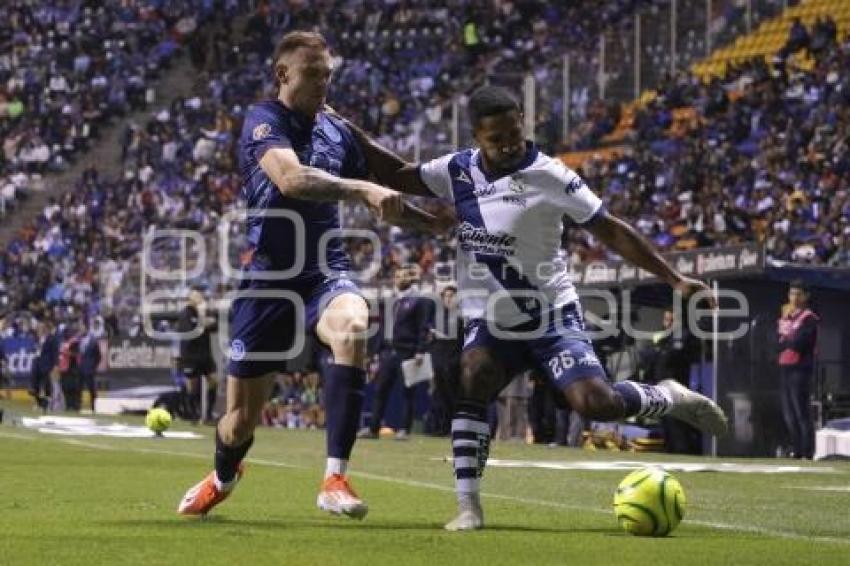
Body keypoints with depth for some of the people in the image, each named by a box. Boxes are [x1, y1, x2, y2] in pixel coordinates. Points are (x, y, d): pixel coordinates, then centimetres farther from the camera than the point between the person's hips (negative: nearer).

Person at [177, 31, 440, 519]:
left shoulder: (338, 132, 8)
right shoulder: (264, 121, -9)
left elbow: (379, 200, 24)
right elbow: (290, 178, -30)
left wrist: (434, 221, 13)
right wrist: (363, 189, -39)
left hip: (326, 273, 3)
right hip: (269, 278, -3)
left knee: (352, 328, -35)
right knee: (242, 418, 5)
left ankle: (335, 480, -33)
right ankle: (224, 477, 44)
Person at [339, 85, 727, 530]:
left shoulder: (547, 175, -14)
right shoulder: (459, 170, -2)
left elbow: (610, 231, -10)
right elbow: (396, 175, 13)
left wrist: (675, 280, -13)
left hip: (551, 314, -4)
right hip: (491, 322, 4)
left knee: (596, 403, -22)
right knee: (469, 383, -25)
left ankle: (668, 398, 9)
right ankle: (468, 507, -23)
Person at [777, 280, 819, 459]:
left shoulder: (808, 318, -5)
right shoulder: (787, 315, 19)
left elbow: (798, 343, -17)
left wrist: (784, 340, 0)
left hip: (800, 369, -8)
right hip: (784, 368, 8)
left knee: (802, 414, -10)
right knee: (789, 416, 10)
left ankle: (807, 454, -11)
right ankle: (797, 452, 17)